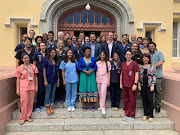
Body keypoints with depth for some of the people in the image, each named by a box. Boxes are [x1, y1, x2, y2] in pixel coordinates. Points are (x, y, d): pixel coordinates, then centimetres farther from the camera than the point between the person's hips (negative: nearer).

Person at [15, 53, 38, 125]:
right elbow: (18, 79, 2)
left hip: (32, 87, 2)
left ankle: (28, 117, 22)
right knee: (24, 103, 0)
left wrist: (36, 86, 6)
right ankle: (23, 118, 15)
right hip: (23, 88, -2)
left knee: (30, 103, 8)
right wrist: (17, 89, 0)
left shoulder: (33, 67, 4)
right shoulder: (20, 68, -1)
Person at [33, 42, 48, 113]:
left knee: (44, 90, 8)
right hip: (39, 73, -4)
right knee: (41, 90, -7)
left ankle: (41, 105, 21)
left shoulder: (47, 55, 13)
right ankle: (37, 106, 6)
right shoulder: (36, 54, 1)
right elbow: (34, 64, 2)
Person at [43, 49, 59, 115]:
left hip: (55, 80, 4)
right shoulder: (46, 61, -2)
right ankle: (47, 107, 15)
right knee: (48, 93, 2)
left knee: (53, 93, 10)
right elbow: (44, 71, -5)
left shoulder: (56, 62, 9)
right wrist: (45, 80, -11)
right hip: (49, 79, -4)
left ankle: (51, 107, 21)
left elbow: (57, 71, 11)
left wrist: (58, 80, 7)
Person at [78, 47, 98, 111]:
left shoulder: (93, 59, 10)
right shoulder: (81, 59, 8)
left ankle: (92, 105, 5)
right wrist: (85, 71, -15)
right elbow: (79, 67, -1)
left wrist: (91, 71, -16)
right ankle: (84, 105, 8)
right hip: (83, 76, 0)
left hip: (91, 76, 1)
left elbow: (95, 67, 2)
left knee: (92, 88, -3)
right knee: (84, 88, -1)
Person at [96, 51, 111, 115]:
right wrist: (95, 79, 6)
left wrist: (108, 80, -2)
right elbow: (96, 71, 11)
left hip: (104, 80, -3)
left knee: (103, 93, -12)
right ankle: (101, 106, 22)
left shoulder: (108, 63, 5)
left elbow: (109, 72, 4)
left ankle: (103, 108, -7)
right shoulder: (97, 63, 10)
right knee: (99, 93, 9)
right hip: (98, 80, 3)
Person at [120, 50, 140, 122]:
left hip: (132, 85, -4)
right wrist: (121, 83, 10)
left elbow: (136, 74, -5)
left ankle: (131, 115, 16)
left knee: (132, 100, 3)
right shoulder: (123, 64, 10)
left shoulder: (134, 63, -3)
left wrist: (135, 84, -13)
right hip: (124, 85, 5)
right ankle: (127, 114, 25)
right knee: (125, 100, 11)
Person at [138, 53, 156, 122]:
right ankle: (145, 114, 20)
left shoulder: (152, 66, 3)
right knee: (144, 100, 8)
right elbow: (138, 76, 9)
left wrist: (152, 85, -8)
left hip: (149, 86, -2)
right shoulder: (140, 67, 9)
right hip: (142, 86, 2)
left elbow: (154, 76, -1)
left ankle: (151, 115, 9)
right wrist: (139, 85, 1)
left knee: (150, 100, -3)